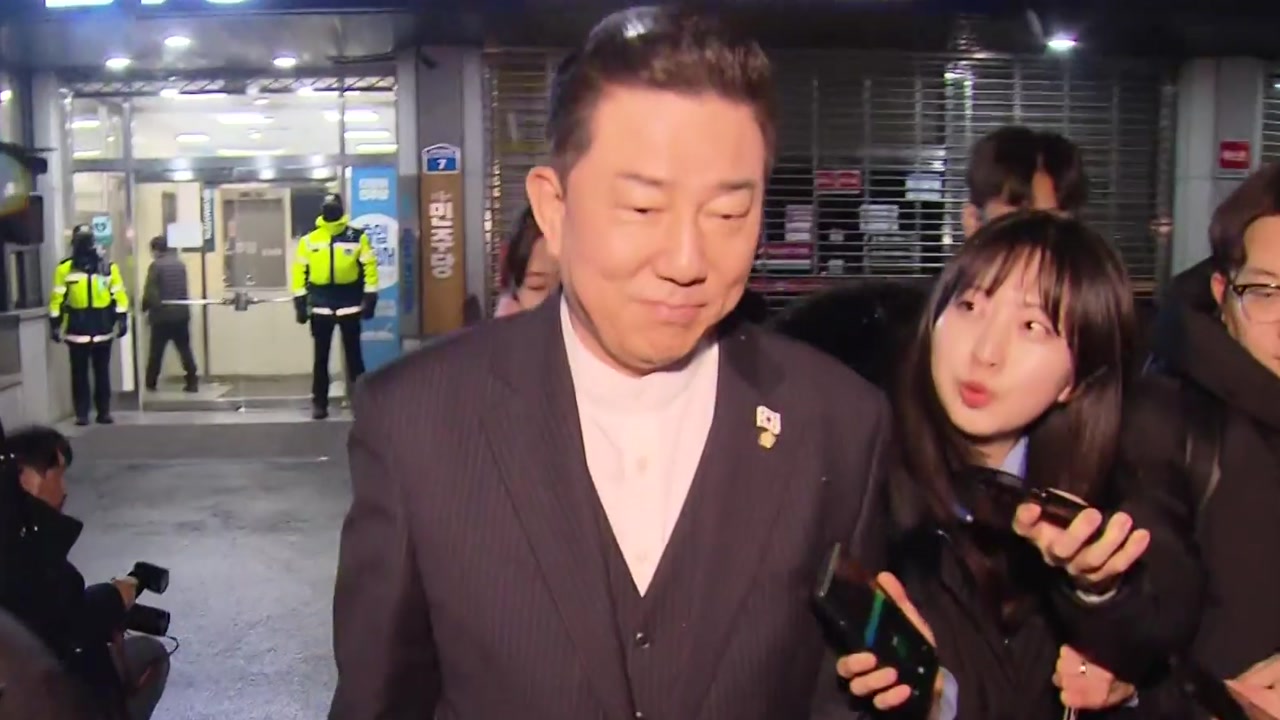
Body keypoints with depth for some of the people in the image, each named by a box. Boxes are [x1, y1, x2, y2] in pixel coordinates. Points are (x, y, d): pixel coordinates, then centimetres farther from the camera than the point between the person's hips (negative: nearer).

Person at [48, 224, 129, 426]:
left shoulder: (108, 267, 5)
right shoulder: (64, 269, 1)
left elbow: (119, 295, 5)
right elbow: (57, 299, 1)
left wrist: (122, 319, -1)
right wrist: (54, 324, -2)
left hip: (103, 330, 1)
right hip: (77, 331, -1)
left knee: (102, 373, 8)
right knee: (79, 374, 3)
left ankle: (104, 411, 15)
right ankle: (81, 413, 9)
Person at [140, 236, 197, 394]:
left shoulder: (156, 265, -9)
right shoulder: (180, 264, 8)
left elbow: (150, 291, -11)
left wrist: (143, 308, 4)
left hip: (162, 315, -4)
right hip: (181, 313, 4)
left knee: (156, 351, 8)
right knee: (185, 350, 7)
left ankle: (150, 384, 15)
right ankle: (192, 383, 3)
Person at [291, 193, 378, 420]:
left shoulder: (357, 237, 0)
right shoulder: (309, 240, 5)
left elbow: (369, 267, -1)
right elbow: (300, 271, 5)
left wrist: (370, 298, -6)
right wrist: (300, 301, -1)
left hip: (350, 305, -1)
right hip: (321, 307, 1)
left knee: (353, 355, 7)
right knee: (321, 357, 7)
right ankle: (319, 403, 14)